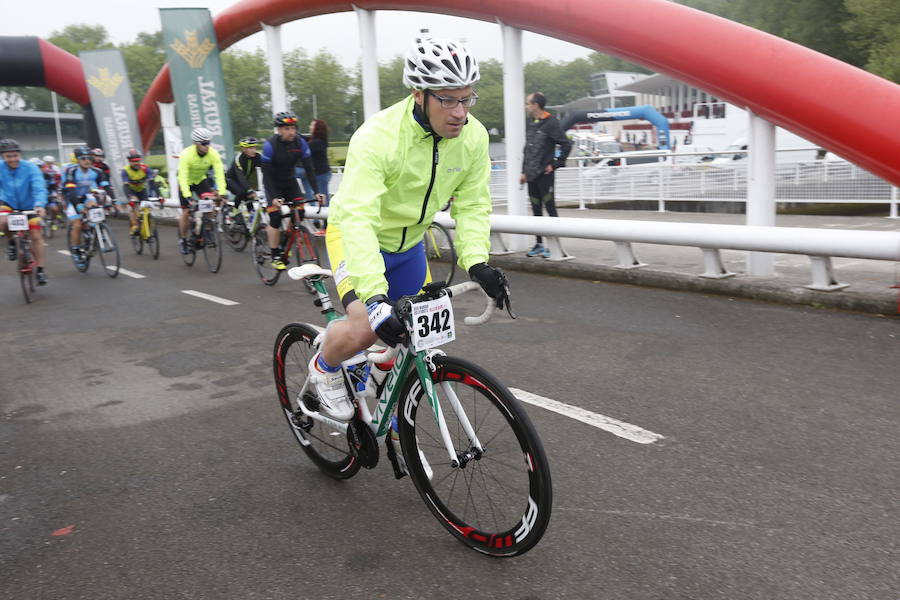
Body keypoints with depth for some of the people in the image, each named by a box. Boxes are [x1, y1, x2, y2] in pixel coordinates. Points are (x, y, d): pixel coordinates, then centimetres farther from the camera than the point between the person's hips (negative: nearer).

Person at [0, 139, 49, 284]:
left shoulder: (31, 168, -21)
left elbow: (39, 188, -31)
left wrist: (39, 205, -49)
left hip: (29, 206, -1)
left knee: (36, 236, -6)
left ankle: (40, 270, 8)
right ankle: (12, 241, 3)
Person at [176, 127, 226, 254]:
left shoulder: (213, 154, -23)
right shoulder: (186, 154, -31)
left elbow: (219, 174, -28)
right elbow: (182, 177, -36)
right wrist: (187, 196, -47)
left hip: (201, 180, 3)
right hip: (186, 183, -3)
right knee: (186, 211, -6)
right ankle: (182, 240, 14)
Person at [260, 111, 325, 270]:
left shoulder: (300, 143, -16)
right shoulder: (270, 145, -25)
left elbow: (309, 168, -15)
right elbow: (266, 175, -25)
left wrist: (316, 192, -23)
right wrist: (273, 197, -35)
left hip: (290, 181, 4)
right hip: (273, 184, -4)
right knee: (275, 217, -13)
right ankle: (275, 256, -1)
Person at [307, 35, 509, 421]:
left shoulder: (473, 136, -17)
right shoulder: (378, 137, -34)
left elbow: (472, 205, -12)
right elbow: (358, 220, -41)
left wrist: (477, 262, -29)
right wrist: (376, 296, -52)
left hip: (408, 242, 6)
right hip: (356, 236, -5)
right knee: (367, 328, -25)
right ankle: (324, 368, 10)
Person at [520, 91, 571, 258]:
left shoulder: (551, 123, -9)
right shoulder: (530, 124, 14)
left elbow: (566, 145, -12)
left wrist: (555, 164, -10)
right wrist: (524, 171, 17)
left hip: (545, 174, -8)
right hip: (532, 175, 8)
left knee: (550, 208, -4)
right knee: (536, 210, 11)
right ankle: (539, 244, 19)